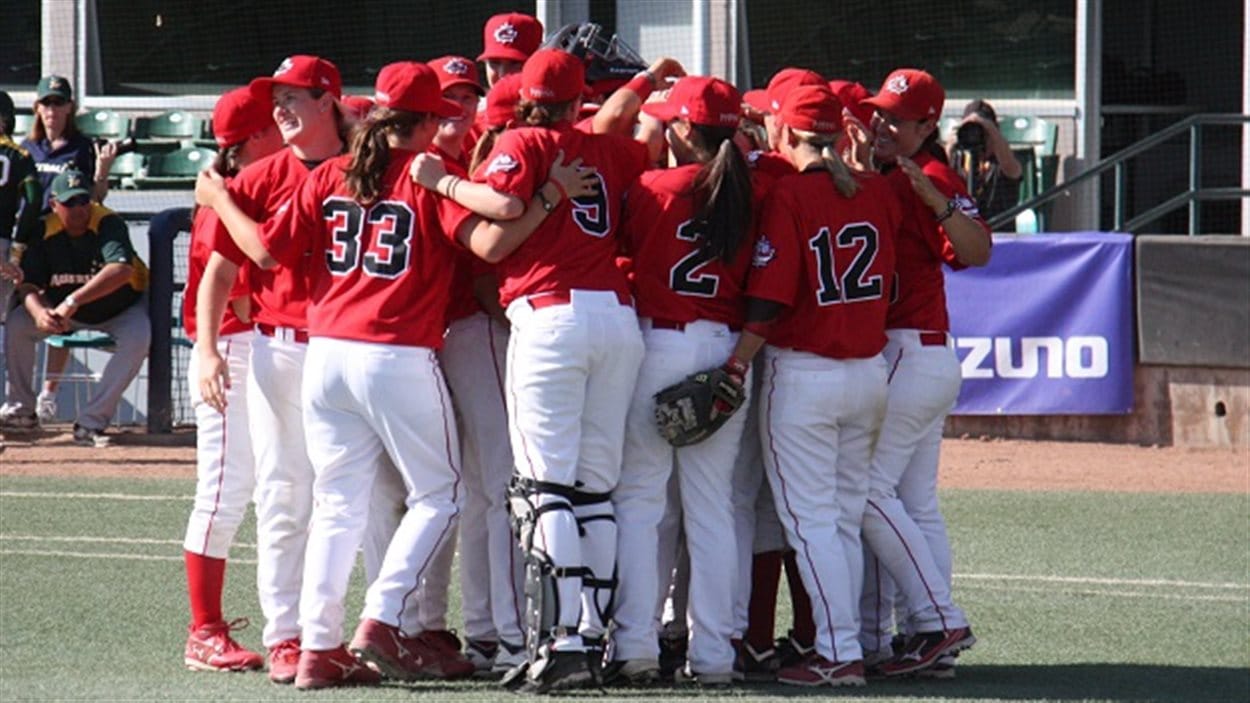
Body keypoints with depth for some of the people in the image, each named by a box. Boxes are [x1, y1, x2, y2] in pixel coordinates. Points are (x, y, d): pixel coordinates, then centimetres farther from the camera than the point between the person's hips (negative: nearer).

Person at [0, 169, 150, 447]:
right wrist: (38, 312, -42)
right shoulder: (43, 231, -16)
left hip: (122, 307, -3)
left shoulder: (108, 224, -29)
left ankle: (91, 422, -29)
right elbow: (28, 285, -17)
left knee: (137, 338, -33)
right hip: (64, 308, 3)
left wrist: (73, 302, -55)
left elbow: (122, 270, -47)